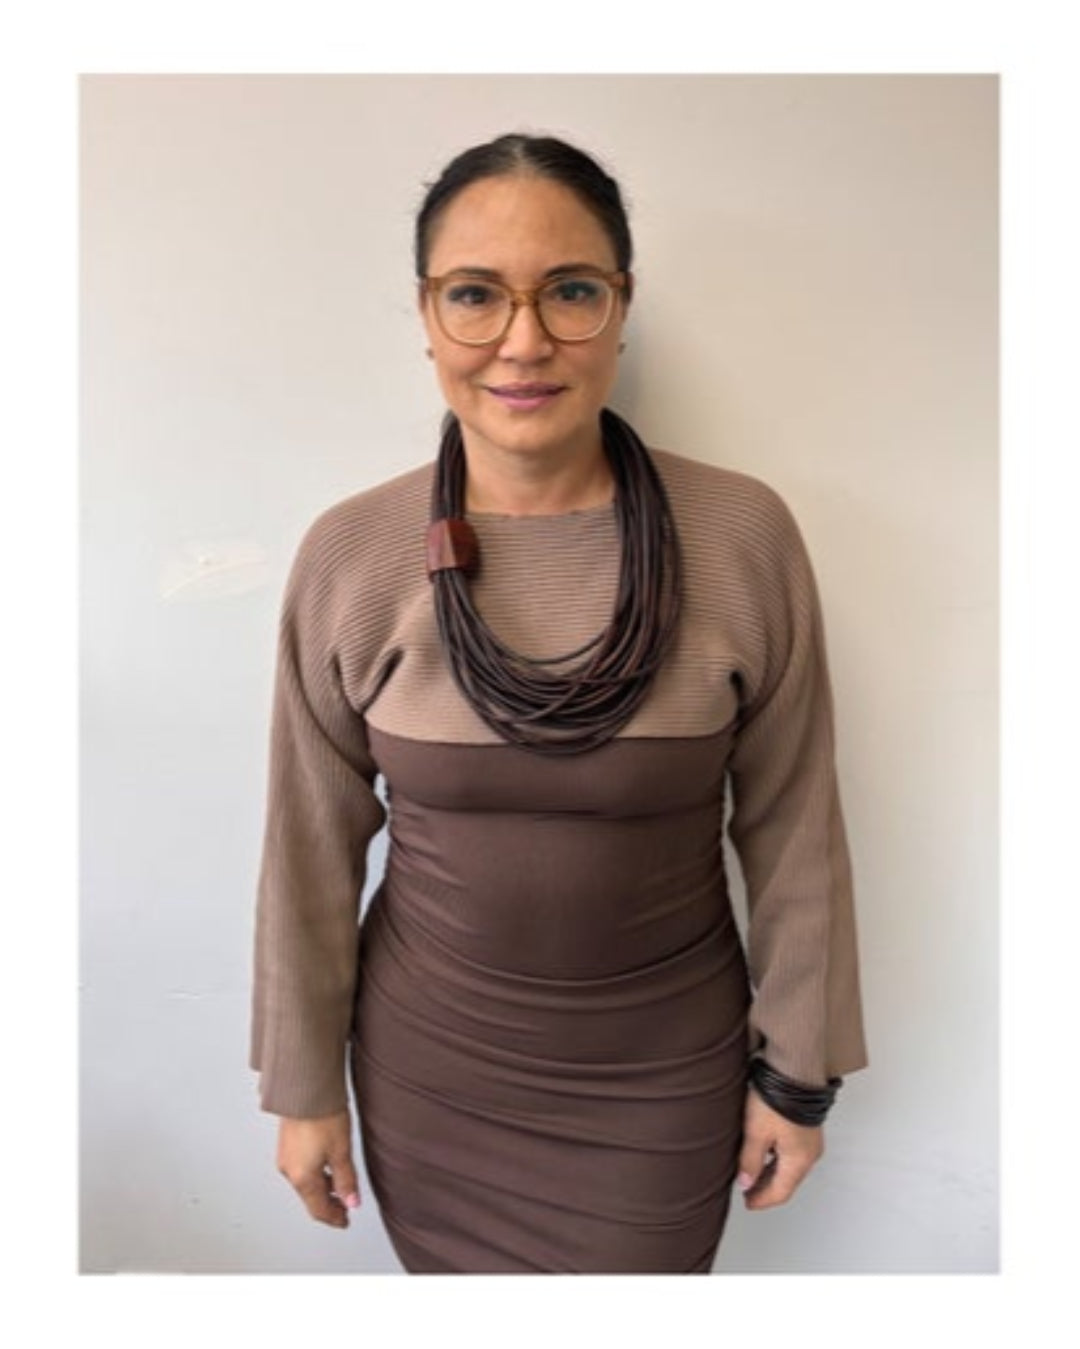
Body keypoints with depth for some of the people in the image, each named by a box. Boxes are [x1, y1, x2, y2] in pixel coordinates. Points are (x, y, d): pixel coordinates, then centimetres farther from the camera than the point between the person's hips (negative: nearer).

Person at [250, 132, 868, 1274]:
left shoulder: (745, 537, -15)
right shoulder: (348, 555, -13)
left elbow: (792, 828, -6)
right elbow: (313, 844, -4)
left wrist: (799, 1072, 1)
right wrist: (303, 1083, 4)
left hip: (666, 1074, 0)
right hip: (425, 1063, 1)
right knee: (449, 1269, 23)